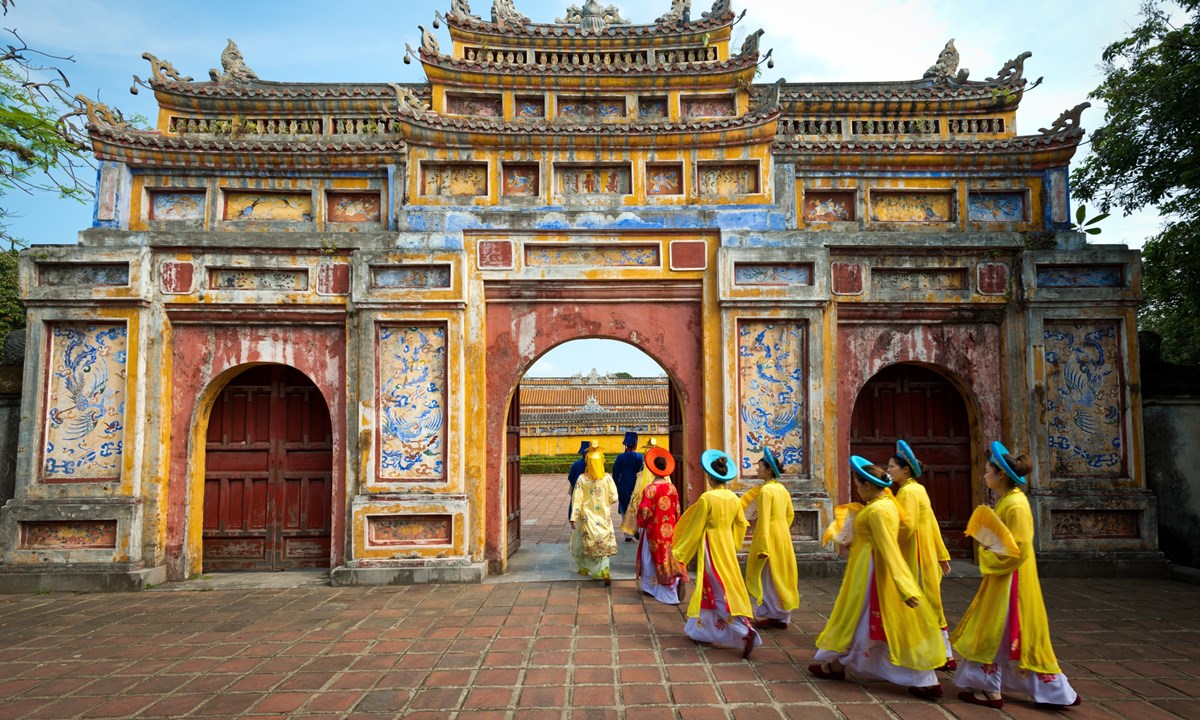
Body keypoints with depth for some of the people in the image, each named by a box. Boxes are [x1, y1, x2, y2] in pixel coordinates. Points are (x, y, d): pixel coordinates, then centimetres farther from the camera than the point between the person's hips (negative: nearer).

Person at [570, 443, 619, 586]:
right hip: (603, 517, 1)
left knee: (583, 542, 19)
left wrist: (573, 518, -8)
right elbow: (613, 498, -8)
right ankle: (604, 572, -6)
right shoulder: (607, 478, -10)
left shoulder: (582, 479, -12)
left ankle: (584, 568, 32)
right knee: (603, 542, 7)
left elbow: (577, 499, -11)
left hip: (587, 517, 0)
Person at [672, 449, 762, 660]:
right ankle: (702, 630, 28)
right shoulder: (733, 498, 0)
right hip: (727, 546, 7)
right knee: (710, 588, 18)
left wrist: (679, 551, -5)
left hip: (711, 547, -7)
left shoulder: (706, 498, -18)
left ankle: (746, 631, -15)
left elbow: (695, 529, -14)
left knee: (721, 591, -3)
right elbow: (741, 524, 11)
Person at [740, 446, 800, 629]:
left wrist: (763, 547, -21)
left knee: (766, 575, 3)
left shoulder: (765, 490, -16)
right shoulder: (782, 489, 8)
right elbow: (790, 514, 17)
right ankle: (782, 616, 20)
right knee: (781, 575, 13)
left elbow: (764, 520, -21)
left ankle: (767, 615, 6)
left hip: (770, 536, -8)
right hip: (783, 535, 8)